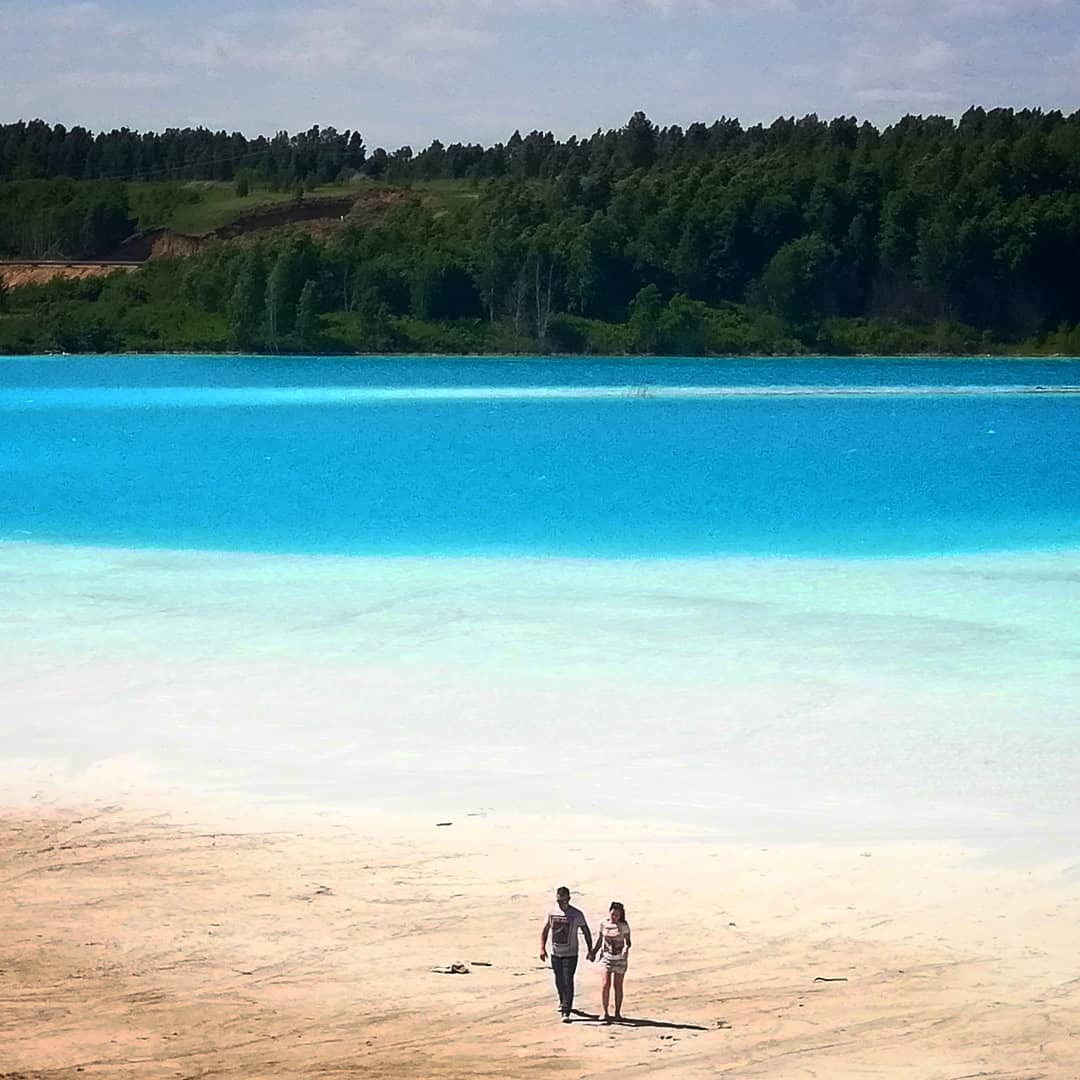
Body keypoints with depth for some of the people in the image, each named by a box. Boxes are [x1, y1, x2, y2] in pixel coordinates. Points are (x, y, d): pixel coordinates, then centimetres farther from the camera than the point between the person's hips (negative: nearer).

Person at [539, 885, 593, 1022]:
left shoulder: (576, 914, -7)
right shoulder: (552, 912, 2)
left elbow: (586, 932, 1)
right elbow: (545, 931, 11)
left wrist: (590, 950, -3)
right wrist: (542, 948, 2)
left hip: (570, 954, -4)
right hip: (555, 953, 4)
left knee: (568, 982, -11)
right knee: (559, 981, 15)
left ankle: (566, 1012, -13)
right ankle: (563, 1002, 40)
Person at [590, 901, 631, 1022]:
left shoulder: (624, 926, -8)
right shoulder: (603, 924, -3)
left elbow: (627, 942, -3)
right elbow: (599, 940, 7)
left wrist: (626, 949, -24)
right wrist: (594, 952, -5)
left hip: (620, 958, -1)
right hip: (606, 957, 1)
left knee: (618, 986, 5)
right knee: (606, 984, -11)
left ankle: (617, 1012, 18)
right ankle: (605, 1012, -1)